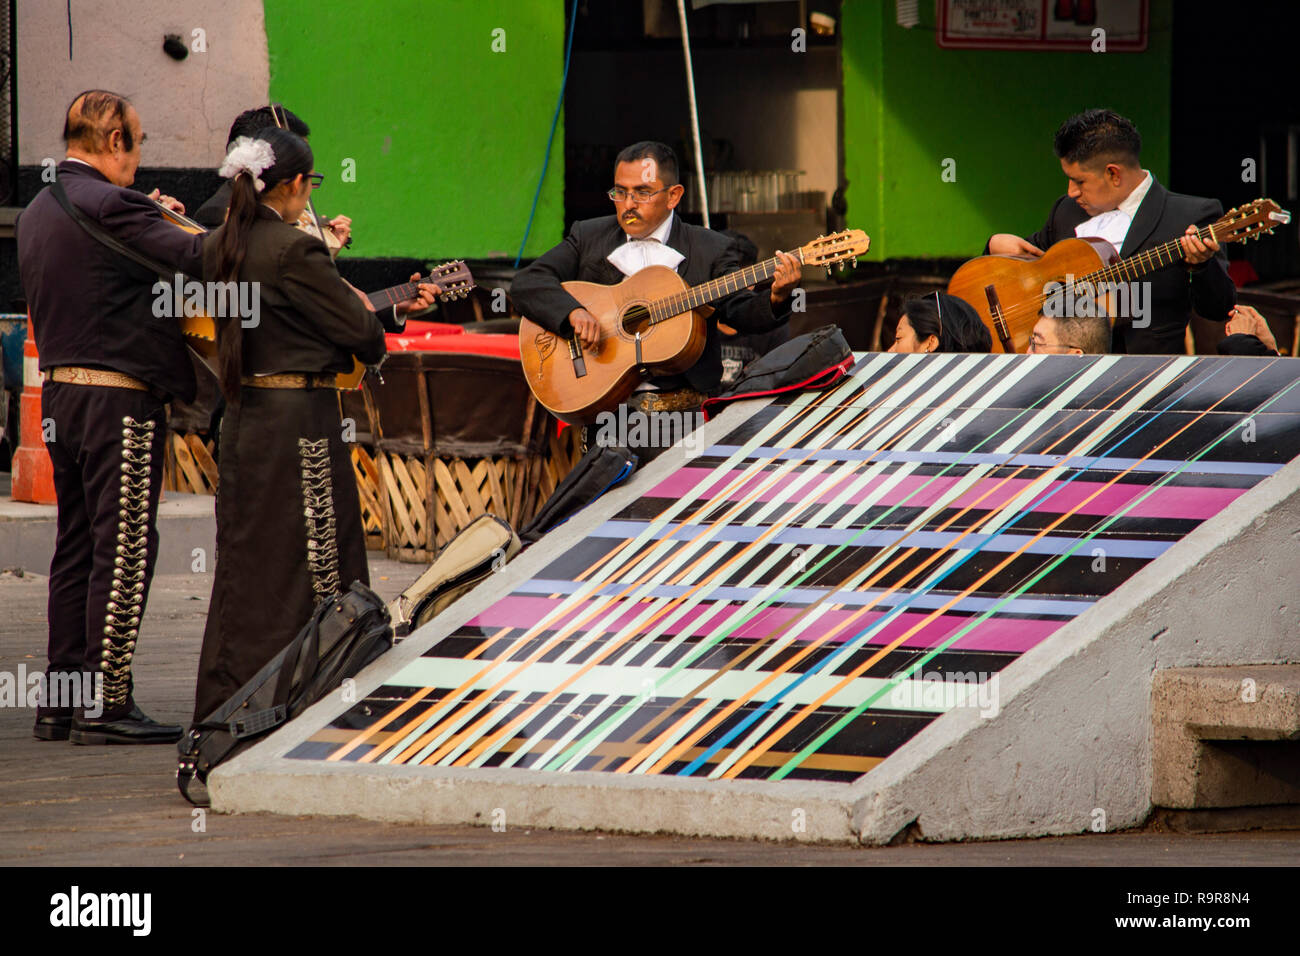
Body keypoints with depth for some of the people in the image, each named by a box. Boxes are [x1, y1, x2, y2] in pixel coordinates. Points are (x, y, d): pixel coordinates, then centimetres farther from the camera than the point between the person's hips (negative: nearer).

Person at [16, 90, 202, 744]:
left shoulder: (37, 213, 13)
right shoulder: (111, 207, -16)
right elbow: (200, 257, -23)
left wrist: (151, 224, 16)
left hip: (60, 391, 9)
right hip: (119, 396, -9)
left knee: (76, 545, 13)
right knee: (124, 550, -5)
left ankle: (61, 702, 14)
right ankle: (106, 706, -5)